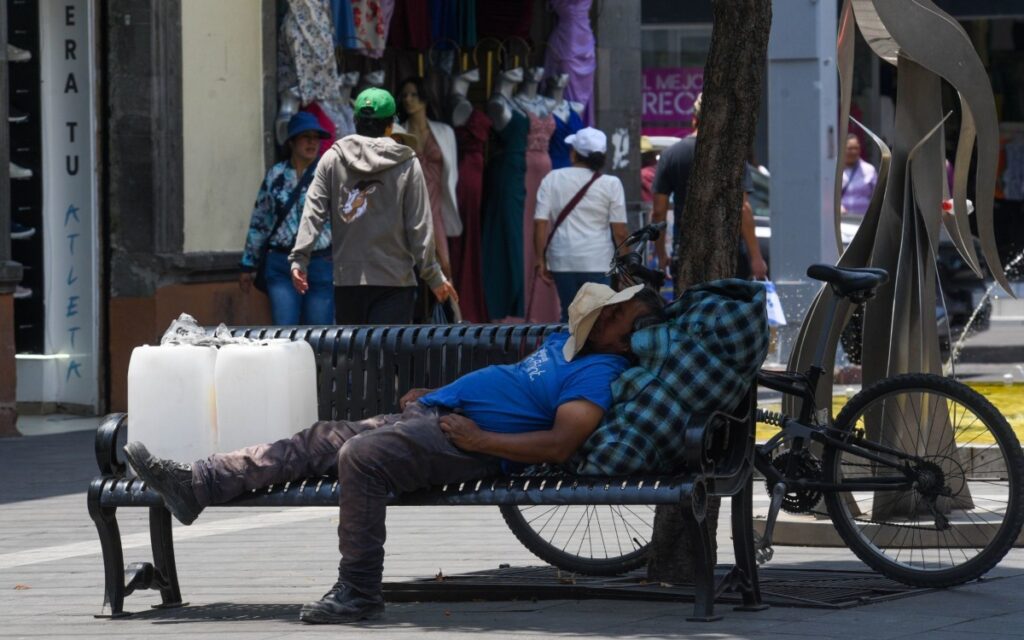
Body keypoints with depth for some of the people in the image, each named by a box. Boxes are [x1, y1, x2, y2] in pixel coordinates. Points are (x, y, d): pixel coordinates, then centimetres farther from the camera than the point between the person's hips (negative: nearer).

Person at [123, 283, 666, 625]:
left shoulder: (598, 374, -10)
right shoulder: (565, 341, 21)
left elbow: (559, 446, -23)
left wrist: (481, 439, -21)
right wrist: (433, 394, 29)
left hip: (466, 445, -10)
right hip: (430, 415, 10)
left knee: (359, 455, -30)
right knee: (319, 441, 2)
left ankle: (358, 592, -23)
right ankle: (197, 484, -3)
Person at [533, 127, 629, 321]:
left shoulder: (552, 179, 4)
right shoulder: (611, 184, -1)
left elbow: (540, 223, -1)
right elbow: (620, 231, -3)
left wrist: (540, 259, 6)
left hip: (562, 261, 2)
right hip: (598, 262, -2)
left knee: (569, 315, 11)